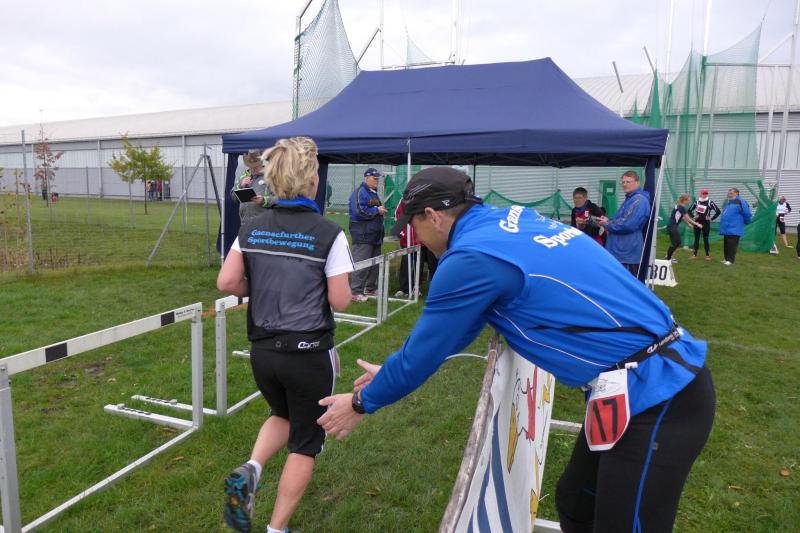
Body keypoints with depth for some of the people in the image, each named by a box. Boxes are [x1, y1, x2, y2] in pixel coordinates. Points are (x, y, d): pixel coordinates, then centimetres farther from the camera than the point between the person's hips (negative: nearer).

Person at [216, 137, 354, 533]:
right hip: (309, 353, -4)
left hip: (262, 349, 5)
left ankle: (249, 471, 8)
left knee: (283, 416, 31)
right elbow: (340, 301, -13)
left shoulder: (251, 228, -1)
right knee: (305, 443, 16)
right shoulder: (328, 234, -15)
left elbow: (226, 282, -3)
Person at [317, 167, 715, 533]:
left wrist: (362, 403, 10)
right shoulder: (510, 221, 7)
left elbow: (423, 350, -9)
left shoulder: (472, 257, -21)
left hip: (656, 400, -9)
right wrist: (392, 375, 26)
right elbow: (459, 328, 17)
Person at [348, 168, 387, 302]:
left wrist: (381, 210, 7)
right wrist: (377, 210, -13)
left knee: (375, 263, 14)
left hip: (374, 234, 10)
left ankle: (371, 288, 25)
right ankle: (355, 292, -7)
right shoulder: (360, 192, -10)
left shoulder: (374, 192, 20)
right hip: (363, 235, -10)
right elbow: (360, 211, -22)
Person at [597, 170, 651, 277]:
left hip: (628, 253, -11)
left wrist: (607, 224, -9)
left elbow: (627, 224, -25)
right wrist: (608, 220, 5)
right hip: (619, 250, 11)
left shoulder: (639, 200, -16)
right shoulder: (629, 199, 18)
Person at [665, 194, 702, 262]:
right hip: (672, 227, -9)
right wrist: (697, 224, 0)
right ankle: (668, 258, 4)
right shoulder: (682, 208, -16)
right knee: (675, 243, -2)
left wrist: (689, 224, 22)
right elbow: (688, 219, -10)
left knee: (677, 242, 14)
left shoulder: (678, 206, 11)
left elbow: (683, 217, 22)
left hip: (673, 226, 9)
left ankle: (668, 256, 21)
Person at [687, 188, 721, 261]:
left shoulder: (710, 202, -6)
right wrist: (693, 216, 5)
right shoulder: (697, 201, 6)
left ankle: (708, 255, 6)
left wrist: (711, 218, -9)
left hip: (706, 223, -4)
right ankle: (695, 254, 14)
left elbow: (718, 211, -9)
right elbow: (689, 210, 17)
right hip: (697, 222, 4)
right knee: (696, 239, 8)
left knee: (705, 239, -1)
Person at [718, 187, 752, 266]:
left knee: (731, 245, -7)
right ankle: (727, 259, 21)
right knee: (726, 245, 13)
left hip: (734, 229, -9)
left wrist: (746, 222, 3)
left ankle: (730, 260, -4)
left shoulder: (740, 202, -10)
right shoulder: (727, 203, 17)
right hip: (726, 229, 9)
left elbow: (747, 214, -11)